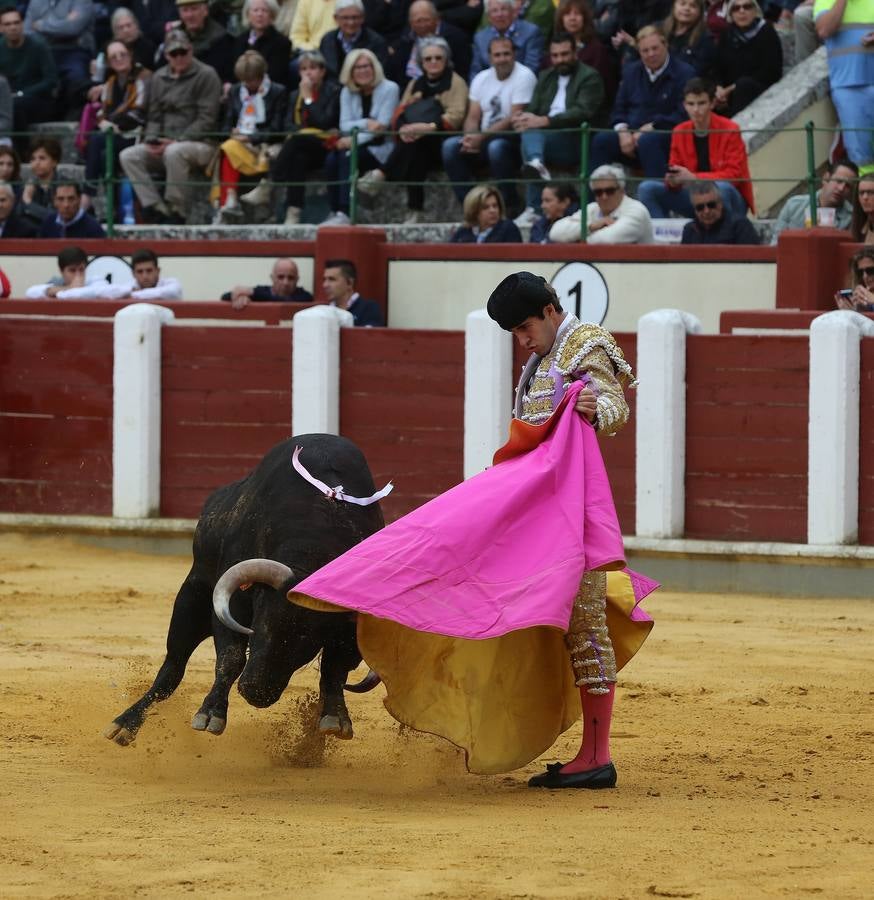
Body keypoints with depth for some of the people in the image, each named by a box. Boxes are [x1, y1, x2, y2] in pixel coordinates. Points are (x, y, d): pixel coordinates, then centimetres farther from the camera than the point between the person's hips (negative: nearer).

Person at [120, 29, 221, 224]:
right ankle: (156, 208, -21)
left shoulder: (206, 75, -2)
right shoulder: (159, 78, 16)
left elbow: (206, 120, -9)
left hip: (199, 144, -6)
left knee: (174, 153, -39)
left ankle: (176, 211, -26)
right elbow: (154, 116, 18)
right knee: (128, 156, -17)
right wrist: (151, 140, -4)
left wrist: (177, 141, -17)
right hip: (164, 144, 6)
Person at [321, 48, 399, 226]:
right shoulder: (347, 92, 10)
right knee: (331, 159, -26)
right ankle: (334, 211, -26)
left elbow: (382, 127, -13)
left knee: (348, 157, -31)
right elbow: (345, 126, 0)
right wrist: (366, 123, -20)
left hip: (380, 147, -5)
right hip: (356, 144, 5)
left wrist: (354, 140, -23)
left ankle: (344, 213, -38)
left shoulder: (389, 89, -5)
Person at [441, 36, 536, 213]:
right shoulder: (481, 78, 12)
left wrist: (481, 138, -20)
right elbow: (473, 117, 9)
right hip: (484, 139, 6)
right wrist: (470, 137, -15)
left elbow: (514, 120, -16)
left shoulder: (524, 77, -8)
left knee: (496, 147, -38)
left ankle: (508, 206, -23)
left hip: (514, 140, -6)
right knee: (451, 146, -17)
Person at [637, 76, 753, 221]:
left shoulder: (730, 130, -11)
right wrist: (672, 180, -20)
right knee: (647, 189, -11)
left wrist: (694, 178, -26)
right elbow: (675, 172, 6)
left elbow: (733, 176, -16)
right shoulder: (679, 132, 3)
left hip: (728, 199, -5)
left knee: (720, 187, -39)